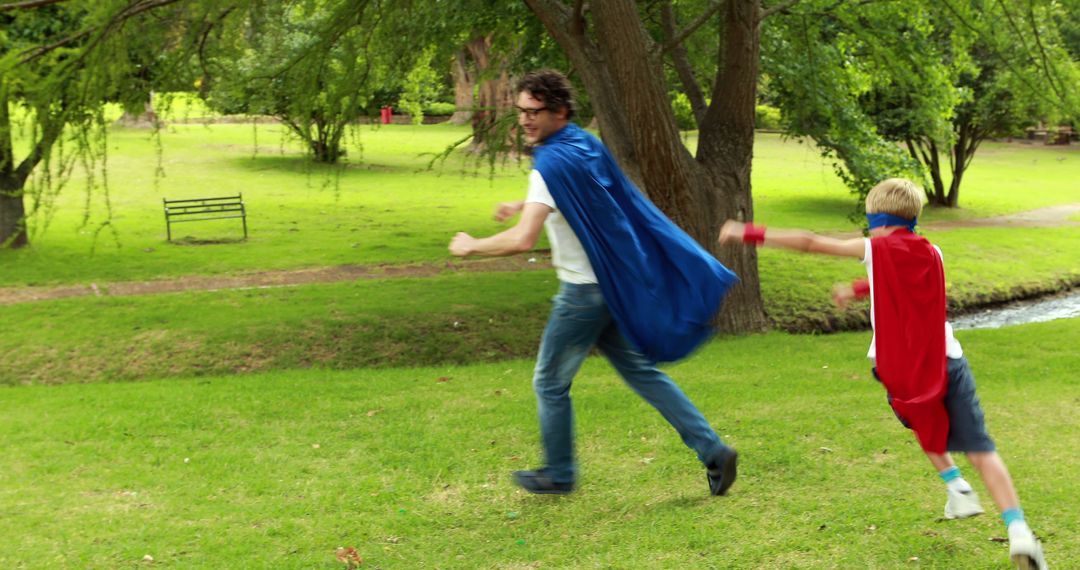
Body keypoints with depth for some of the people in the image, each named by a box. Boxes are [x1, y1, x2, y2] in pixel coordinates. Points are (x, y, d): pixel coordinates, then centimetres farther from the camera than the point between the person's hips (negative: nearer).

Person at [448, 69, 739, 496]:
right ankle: (713, 452, 12)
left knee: (550, 383, 10)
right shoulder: (586, 144, 6)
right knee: (640, 370, 16)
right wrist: (524, 205, 27)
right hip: (619, 281, 8)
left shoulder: (552, 163, -21)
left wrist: (472, 246, -15)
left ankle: (559, 474, 24)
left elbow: (522, 240, -30)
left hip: (585, 292, -8)